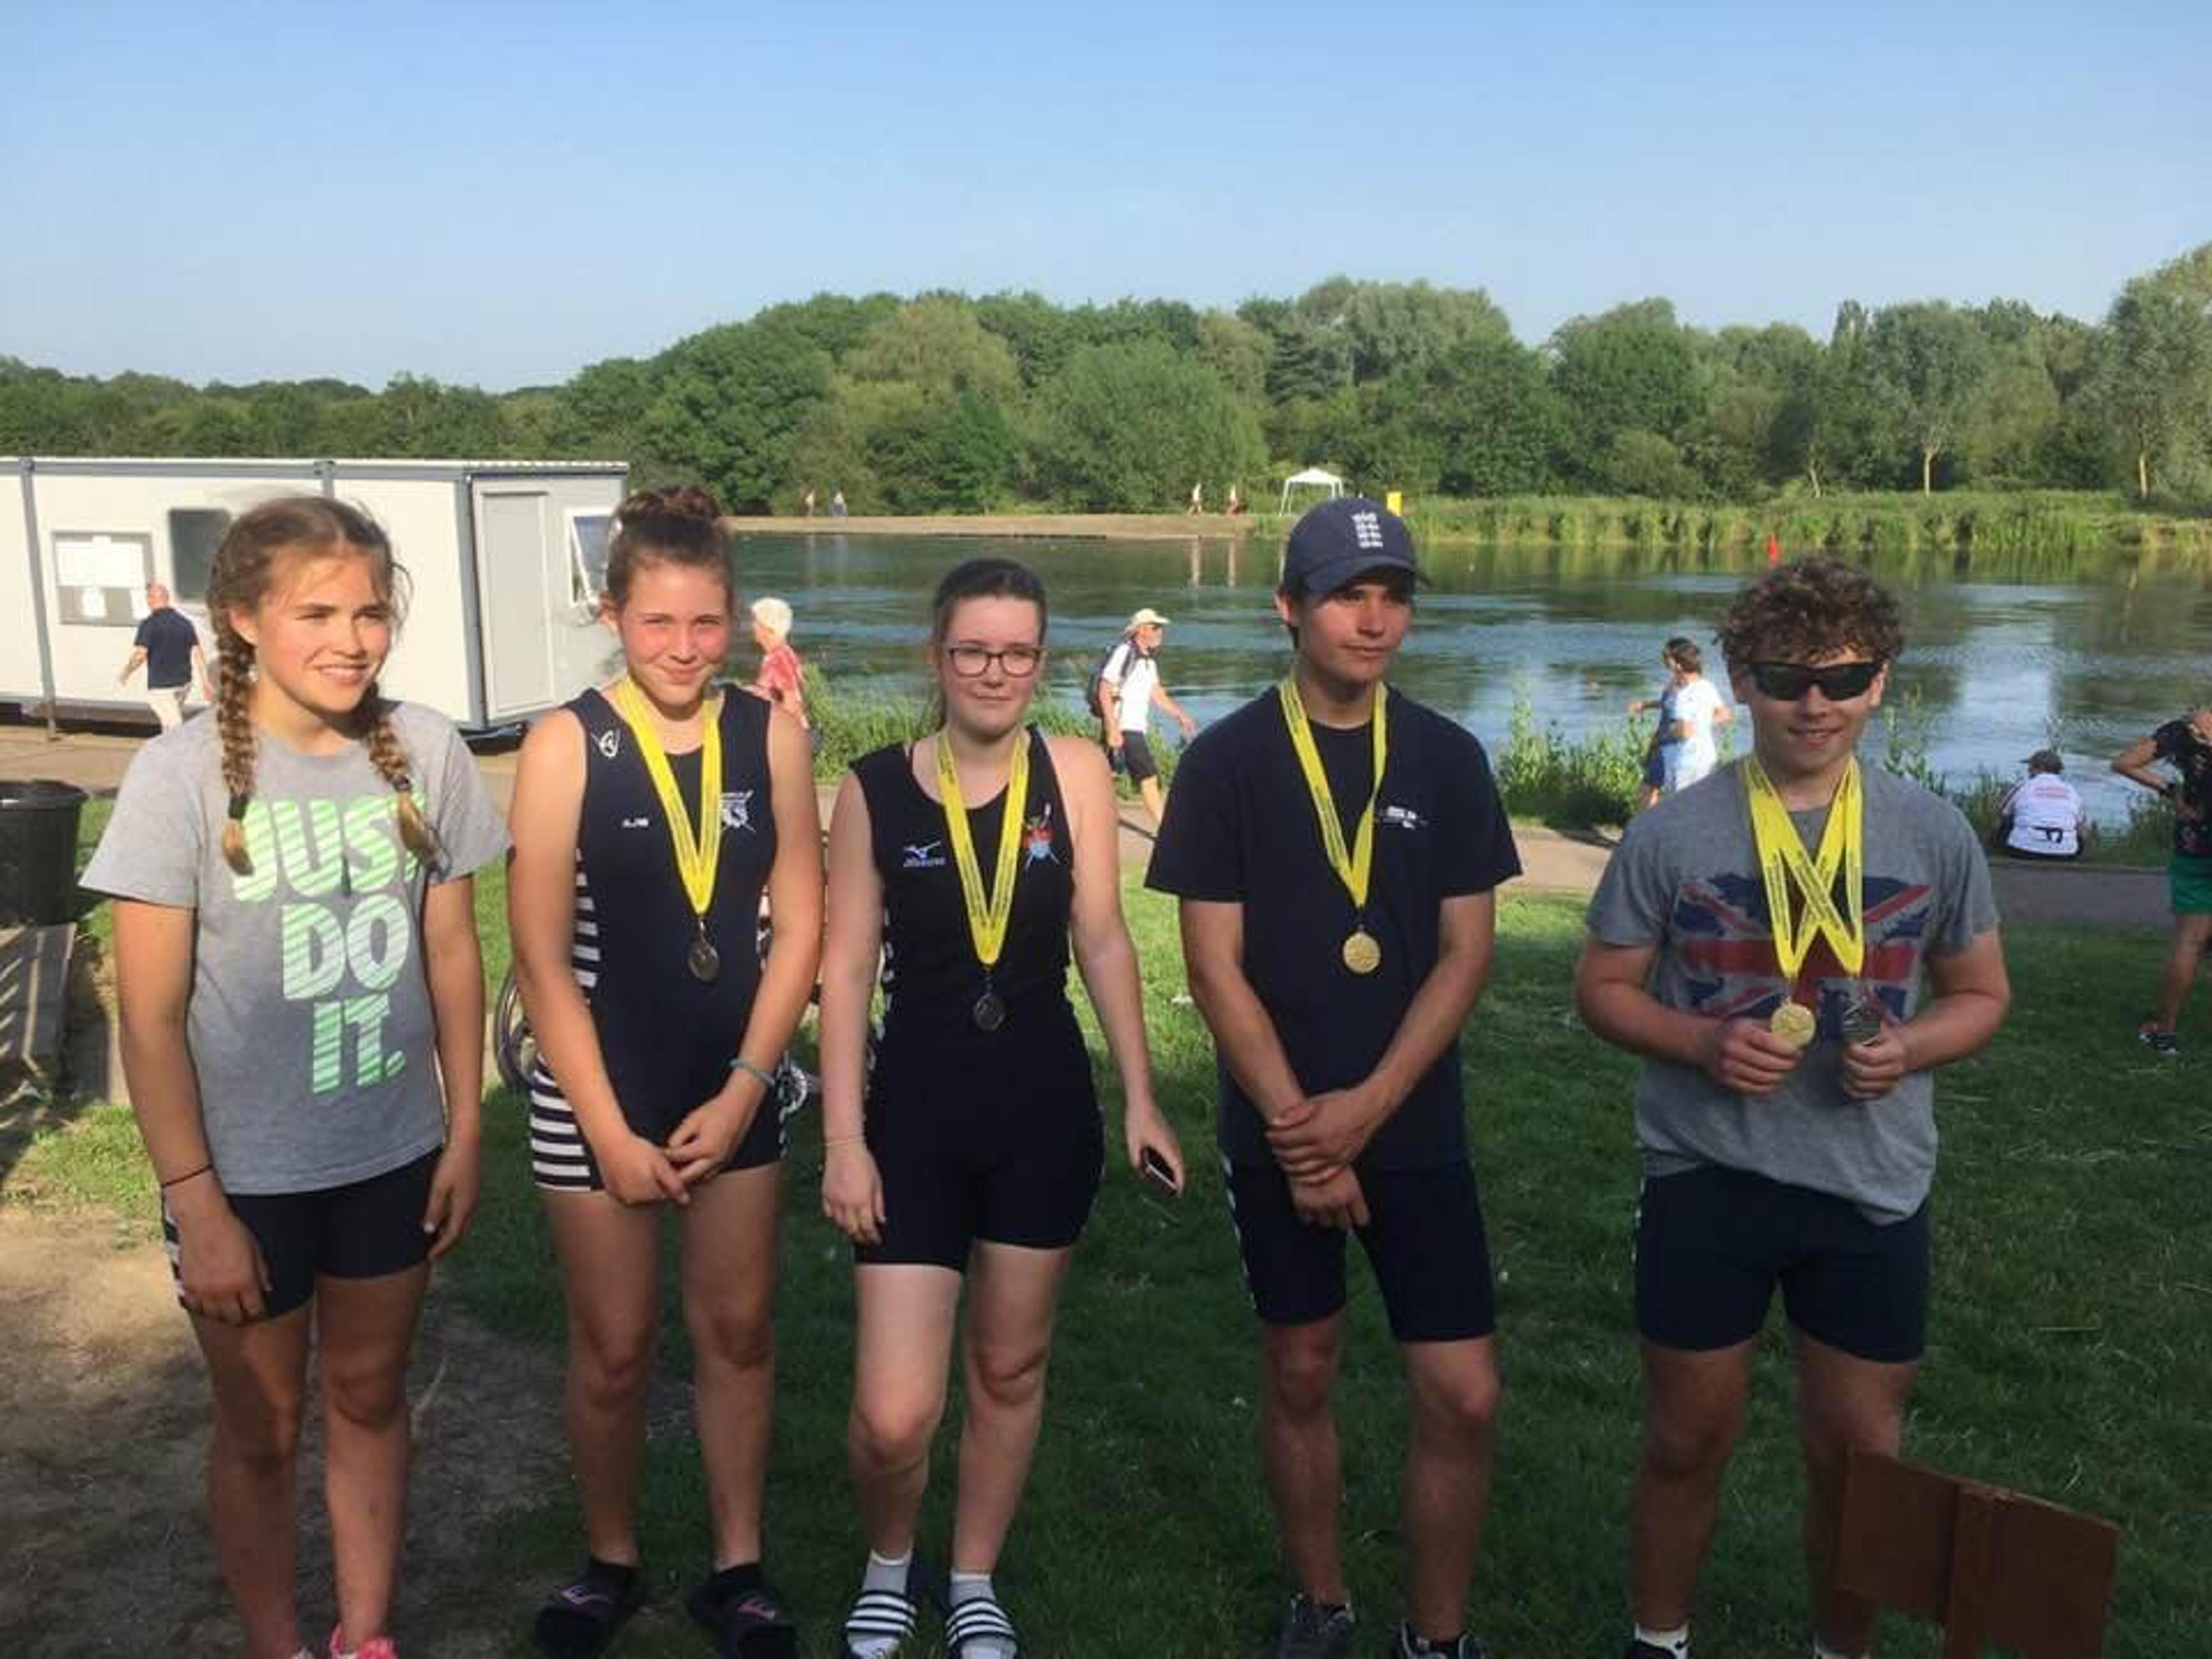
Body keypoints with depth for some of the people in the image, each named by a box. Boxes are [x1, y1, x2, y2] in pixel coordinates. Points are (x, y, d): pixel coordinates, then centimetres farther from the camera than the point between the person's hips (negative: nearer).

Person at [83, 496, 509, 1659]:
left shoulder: (424, 751, -7)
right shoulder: (180, 775, -16)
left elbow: (451, 953, 2)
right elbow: (150, 1016, -13)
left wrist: (464, 1133, 3)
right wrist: (195, 1203, -13)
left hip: (392, 1157, 3)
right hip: (245, 1173, -3)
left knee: (368, 1398, 20)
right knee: (260, 1433, 16)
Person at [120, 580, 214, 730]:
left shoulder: (149, 625, -11)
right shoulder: (185, 622, 6)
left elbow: (139, 655, -16)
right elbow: (197, 653, 4)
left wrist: (125, 674, 0)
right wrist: (206, 683, 4)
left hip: (160, 686, -6)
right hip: (183, 683, 6)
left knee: (176, 727, -8)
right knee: (172, 721, 25)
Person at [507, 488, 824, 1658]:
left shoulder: (771, 737, -4)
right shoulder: (568, 744, -11)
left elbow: (799, 925, -1)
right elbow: (541, 957, -11)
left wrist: (741, 1091, -7)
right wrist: (611, 1131, -11)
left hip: (734, 1085, 3)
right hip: (595, 1091, -2)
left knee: (737, 1333, 13)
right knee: (613, 1349, 11)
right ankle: (608, 1564, 33)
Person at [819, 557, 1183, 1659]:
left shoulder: (1074, 771, -4)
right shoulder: (875, 787, -6)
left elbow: (1102, 942, 0)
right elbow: (846, 967, -4)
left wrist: (1141, 1099, 1)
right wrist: (843, 1139, -7)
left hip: (1047, 1104, 2)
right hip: (916, 1106, -1)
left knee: (1010, 1365, 16)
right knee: (893, 1414, -3)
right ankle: (887, 1563, 31)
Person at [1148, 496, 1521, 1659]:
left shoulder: (1447, 759, 0)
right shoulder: (1227, 761, -6)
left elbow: (1465, 953, -2)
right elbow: (1215, 965, -8)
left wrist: (1365, 1108, -12)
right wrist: (1297, 1126, -13)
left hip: (1414, 1127, 1)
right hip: (1277, 1129, -1)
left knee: (1462, 1396, 0)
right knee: (1299, 1375, 13)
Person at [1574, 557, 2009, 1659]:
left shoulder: (1936, 836, -3)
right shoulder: (1671, 834, -8)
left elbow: (1981, 994, 8)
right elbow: (1602, 988, 0)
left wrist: (1910, 1048, -13)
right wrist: (1702, 1042, -19)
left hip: (1873, 1191, 1)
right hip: (1706, 1181, -1)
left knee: (1858, 1461, 15)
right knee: (1688, 1446, 14)